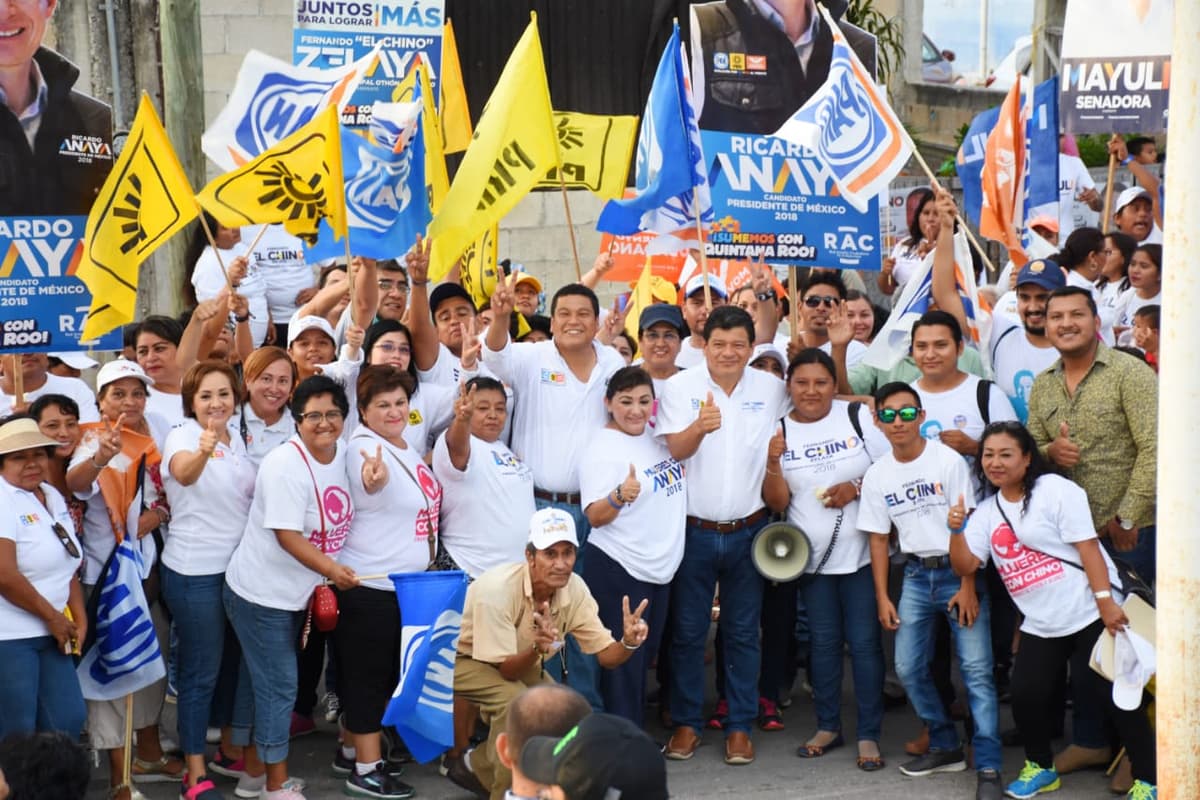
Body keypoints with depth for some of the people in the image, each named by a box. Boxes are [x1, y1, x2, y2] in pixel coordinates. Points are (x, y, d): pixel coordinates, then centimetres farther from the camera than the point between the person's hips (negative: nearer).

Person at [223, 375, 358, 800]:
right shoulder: (285, 465, -23)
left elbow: (336, 521, 14)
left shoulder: (342, 454, 2)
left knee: (258, 681, 18)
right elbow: (287, 535, -25)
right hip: (261, 593, -8)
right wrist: (331, 569, -27)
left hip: (295, 593, 8)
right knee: (279, 686, -1)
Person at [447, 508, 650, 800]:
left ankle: (476, 766, 15)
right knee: (517, 701, -32)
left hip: (521, 664, 7)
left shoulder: (575, 589, -19)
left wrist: (628, 643, -39)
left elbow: (606, 656, -15)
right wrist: (537, 648, -54)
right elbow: (506, 671, -33)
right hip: (466, 660, -7)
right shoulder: (498, 589, -36)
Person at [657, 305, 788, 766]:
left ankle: (740, 726, 17)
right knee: (687, 632, 6)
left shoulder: (771, 389, 0)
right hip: (694, 531, -1)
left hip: (748, 532, 1)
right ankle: (686, 723, 18)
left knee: (743, 633, 8)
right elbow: (674, 450, -17)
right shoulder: (680, 387, -6)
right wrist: (699, 426, -35)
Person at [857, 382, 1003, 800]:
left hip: (959, 570, -5)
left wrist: (967, 587, -13)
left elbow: (968, 525, -9)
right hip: (916, 574, 5)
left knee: (976, 668, -11)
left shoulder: (948, 461, -9)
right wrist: (882, 597, 5)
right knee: (908, 668, 3)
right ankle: (946, 746, 21)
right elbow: (878, 538, 9)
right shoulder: (877, 476, 4)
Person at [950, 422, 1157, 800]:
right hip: (1040, 625, 5)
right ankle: (1039, 768, 18)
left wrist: (1106, 602, -19)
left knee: (1112, 693, -10)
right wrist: (956, 531, -11)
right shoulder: (988, 511, 13)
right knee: (1025, 693, -7)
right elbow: (965, 565, 6)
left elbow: (1087, 547, -11)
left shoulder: (1056, 490, -5)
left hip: (1090, 614, -5)